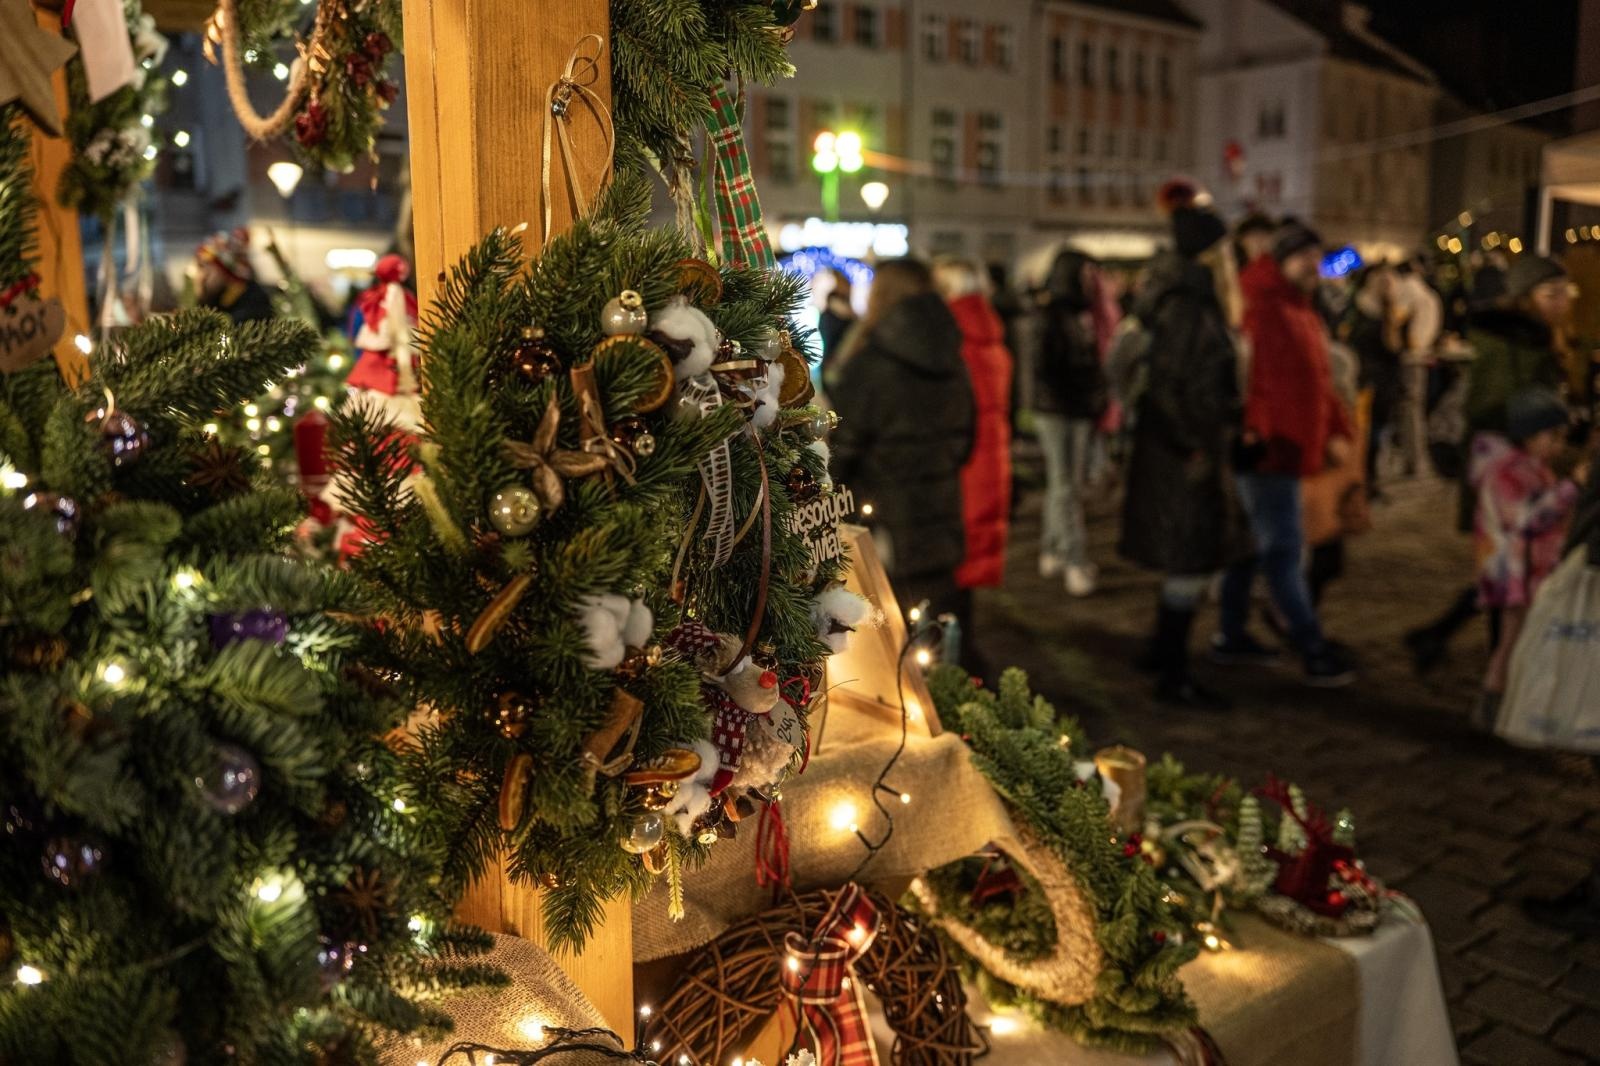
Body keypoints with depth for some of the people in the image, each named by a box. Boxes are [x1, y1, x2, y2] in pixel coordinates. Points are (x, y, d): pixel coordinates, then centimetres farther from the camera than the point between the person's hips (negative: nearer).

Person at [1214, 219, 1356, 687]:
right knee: (1283, 547, -5)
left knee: (1253, 542, 15)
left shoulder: (1303, 310, 18)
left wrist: (1335, 429, 18)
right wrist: (1251, 426, -31)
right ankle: (1314, 652, 0)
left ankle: (1231, 635, 25)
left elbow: (1318, 377, 22)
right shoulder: (1260, 306, -14)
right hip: (1266, 447, -10)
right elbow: (1248, 372, -22)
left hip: (1290, 446, 10)